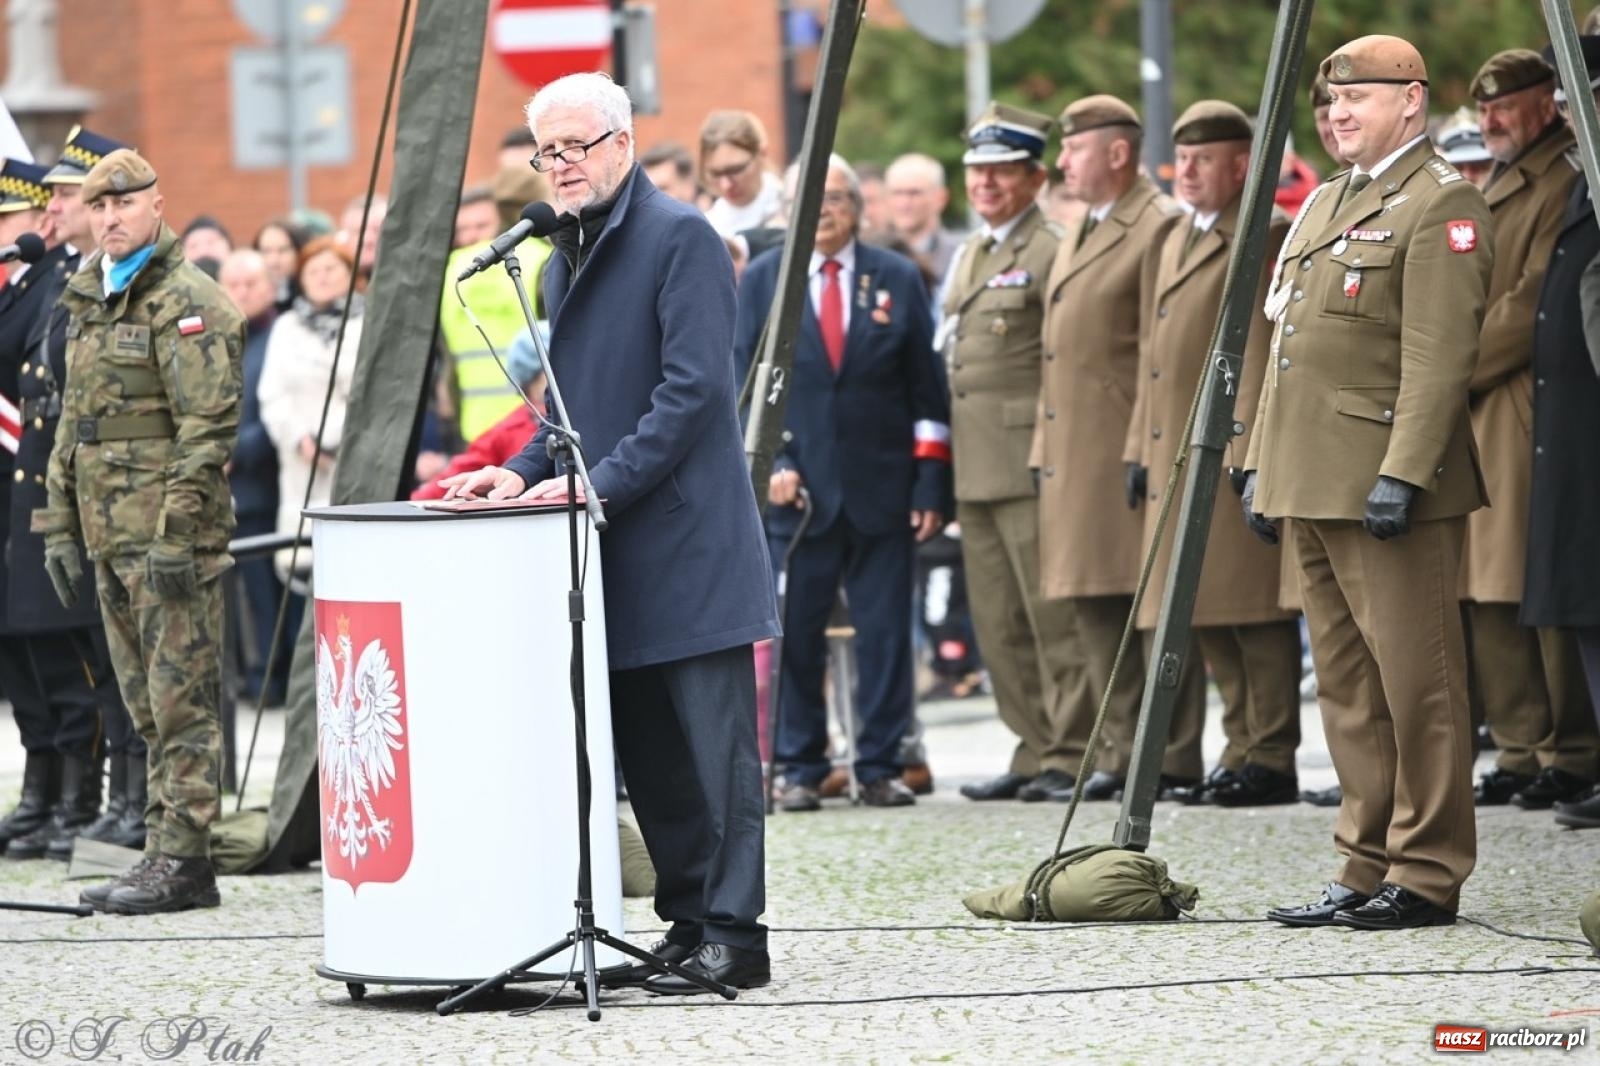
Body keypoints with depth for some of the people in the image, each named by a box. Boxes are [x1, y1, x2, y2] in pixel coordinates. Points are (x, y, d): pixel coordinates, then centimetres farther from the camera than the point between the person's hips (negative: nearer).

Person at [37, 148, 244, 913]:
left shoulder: (186, 304, -9)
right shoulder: (88, 303, 18)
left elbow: (211, 424, -16)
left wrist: (176, 534, -20)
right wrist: (59, 524, 18)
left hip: (169, 533, -9)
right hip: (110, 534, 9)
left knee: (181, 702, -8)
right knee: (148, 706, 11)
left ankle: (181, 859, -8)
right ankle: (166, 854, 15)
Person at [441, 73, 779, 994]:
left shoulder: (681, 237, -8)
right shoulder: (566, 261, 19)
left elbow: (692, 388, -16)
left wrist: (598, 483, -19)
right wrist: (526, 472, 6)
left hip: (686, 539, -9)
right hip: (617, 562, 9)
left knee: (715, 743, -7)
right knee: (649, 754, 9)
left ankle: (735, 934, -6)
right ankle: (688, 925, 14)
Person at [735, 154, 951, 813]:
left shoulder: (898, 279, 8)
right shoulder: (761, 281, 8)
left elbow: (926, 390, 7)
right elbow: (746, 385, 6)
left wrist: (931, 485, 0)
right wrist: (769, 464, -7)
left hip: (882, 488, 0)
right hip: (796, 488, 0)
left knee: (885, 634, 0)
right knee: (795, 633, -1)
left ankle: (880, 766, 6)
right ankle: (800, 769, 6)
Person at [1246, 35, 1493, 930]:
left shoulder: (1442, 204, -8)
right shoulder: (1325, 205, 21)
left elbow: (1440, 354, -17)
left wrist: (1401, 473, -23)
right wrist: (1262, 463, 18)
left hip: (1392, 485, -9)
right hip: (1316, 485, 9)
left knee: (1416, 681, -6)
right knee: (1349, 688, 11)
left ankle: (1428, 873, -2)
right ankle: (1370, 865, 15)